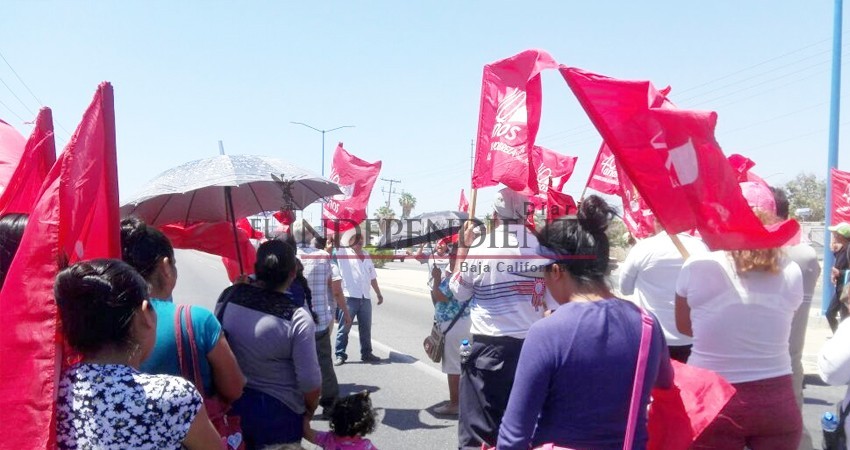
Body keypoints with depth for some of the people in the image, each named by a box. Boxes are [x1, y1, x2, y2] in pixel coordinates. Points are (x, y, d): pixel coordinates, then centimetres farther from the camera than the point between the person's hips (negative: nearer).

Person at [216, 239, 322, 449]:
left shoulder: (228, 296, -12)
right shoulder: (298, 318, -25)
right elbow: (309, 380, -19)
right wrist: (310, 409, 0)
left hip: (232, 403, 4)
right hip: (278, 412, -4)